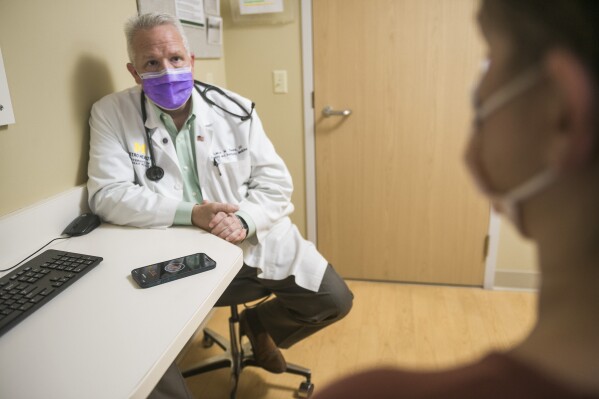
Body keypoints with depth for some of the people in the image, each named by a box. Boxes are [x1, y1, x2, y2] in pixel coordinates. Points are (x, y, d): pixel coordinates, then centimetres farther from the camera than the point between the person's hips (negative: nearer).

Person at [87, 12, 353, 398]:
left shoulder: (235, 109, 0)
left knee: (334, 299, -3)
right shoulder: (111, 114, -4)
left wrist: (244, 219, -21)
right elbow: (108, 195, -11)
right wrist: (190, 213, -22)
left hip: (254, 243, 2)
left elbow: (276, 182, -1)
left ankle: (260, 324, 28)